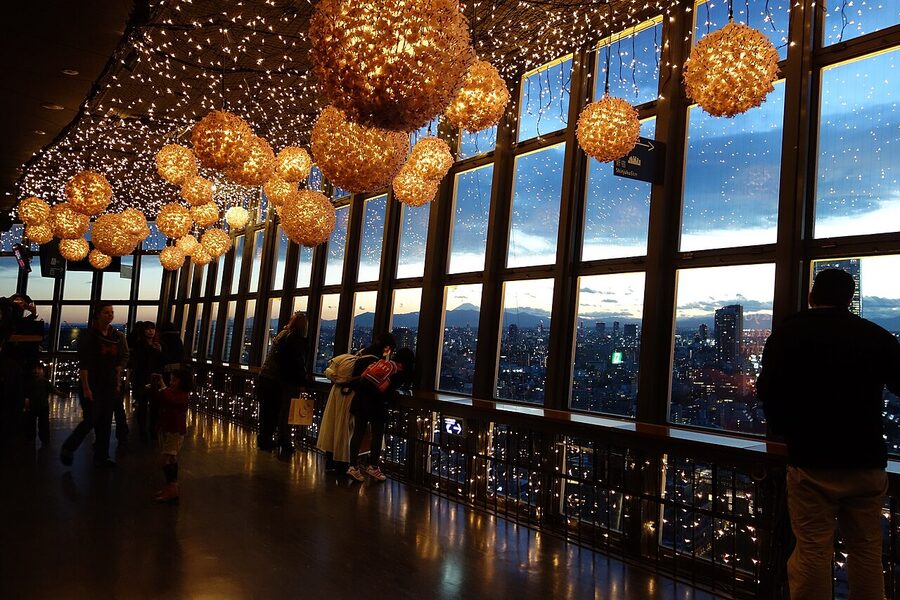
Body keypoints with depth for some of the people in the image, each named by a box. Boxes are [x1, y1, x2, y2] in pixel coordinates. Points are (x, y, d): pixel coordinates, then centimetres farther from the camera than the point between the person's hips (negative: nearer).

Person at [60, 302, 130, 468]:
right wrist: (86, 388, -16)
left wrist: (118, 383, 9)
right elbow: (83, 364, -12)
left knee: (105, 422, 7)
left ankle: (102, 456, 15)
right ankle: (67, 449, 16)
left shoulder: (116, 336, 7)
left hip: (109, 385, 5)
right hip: (92, 384, -5)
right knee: (91, 420, -6)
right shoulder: (88, 336, -9)